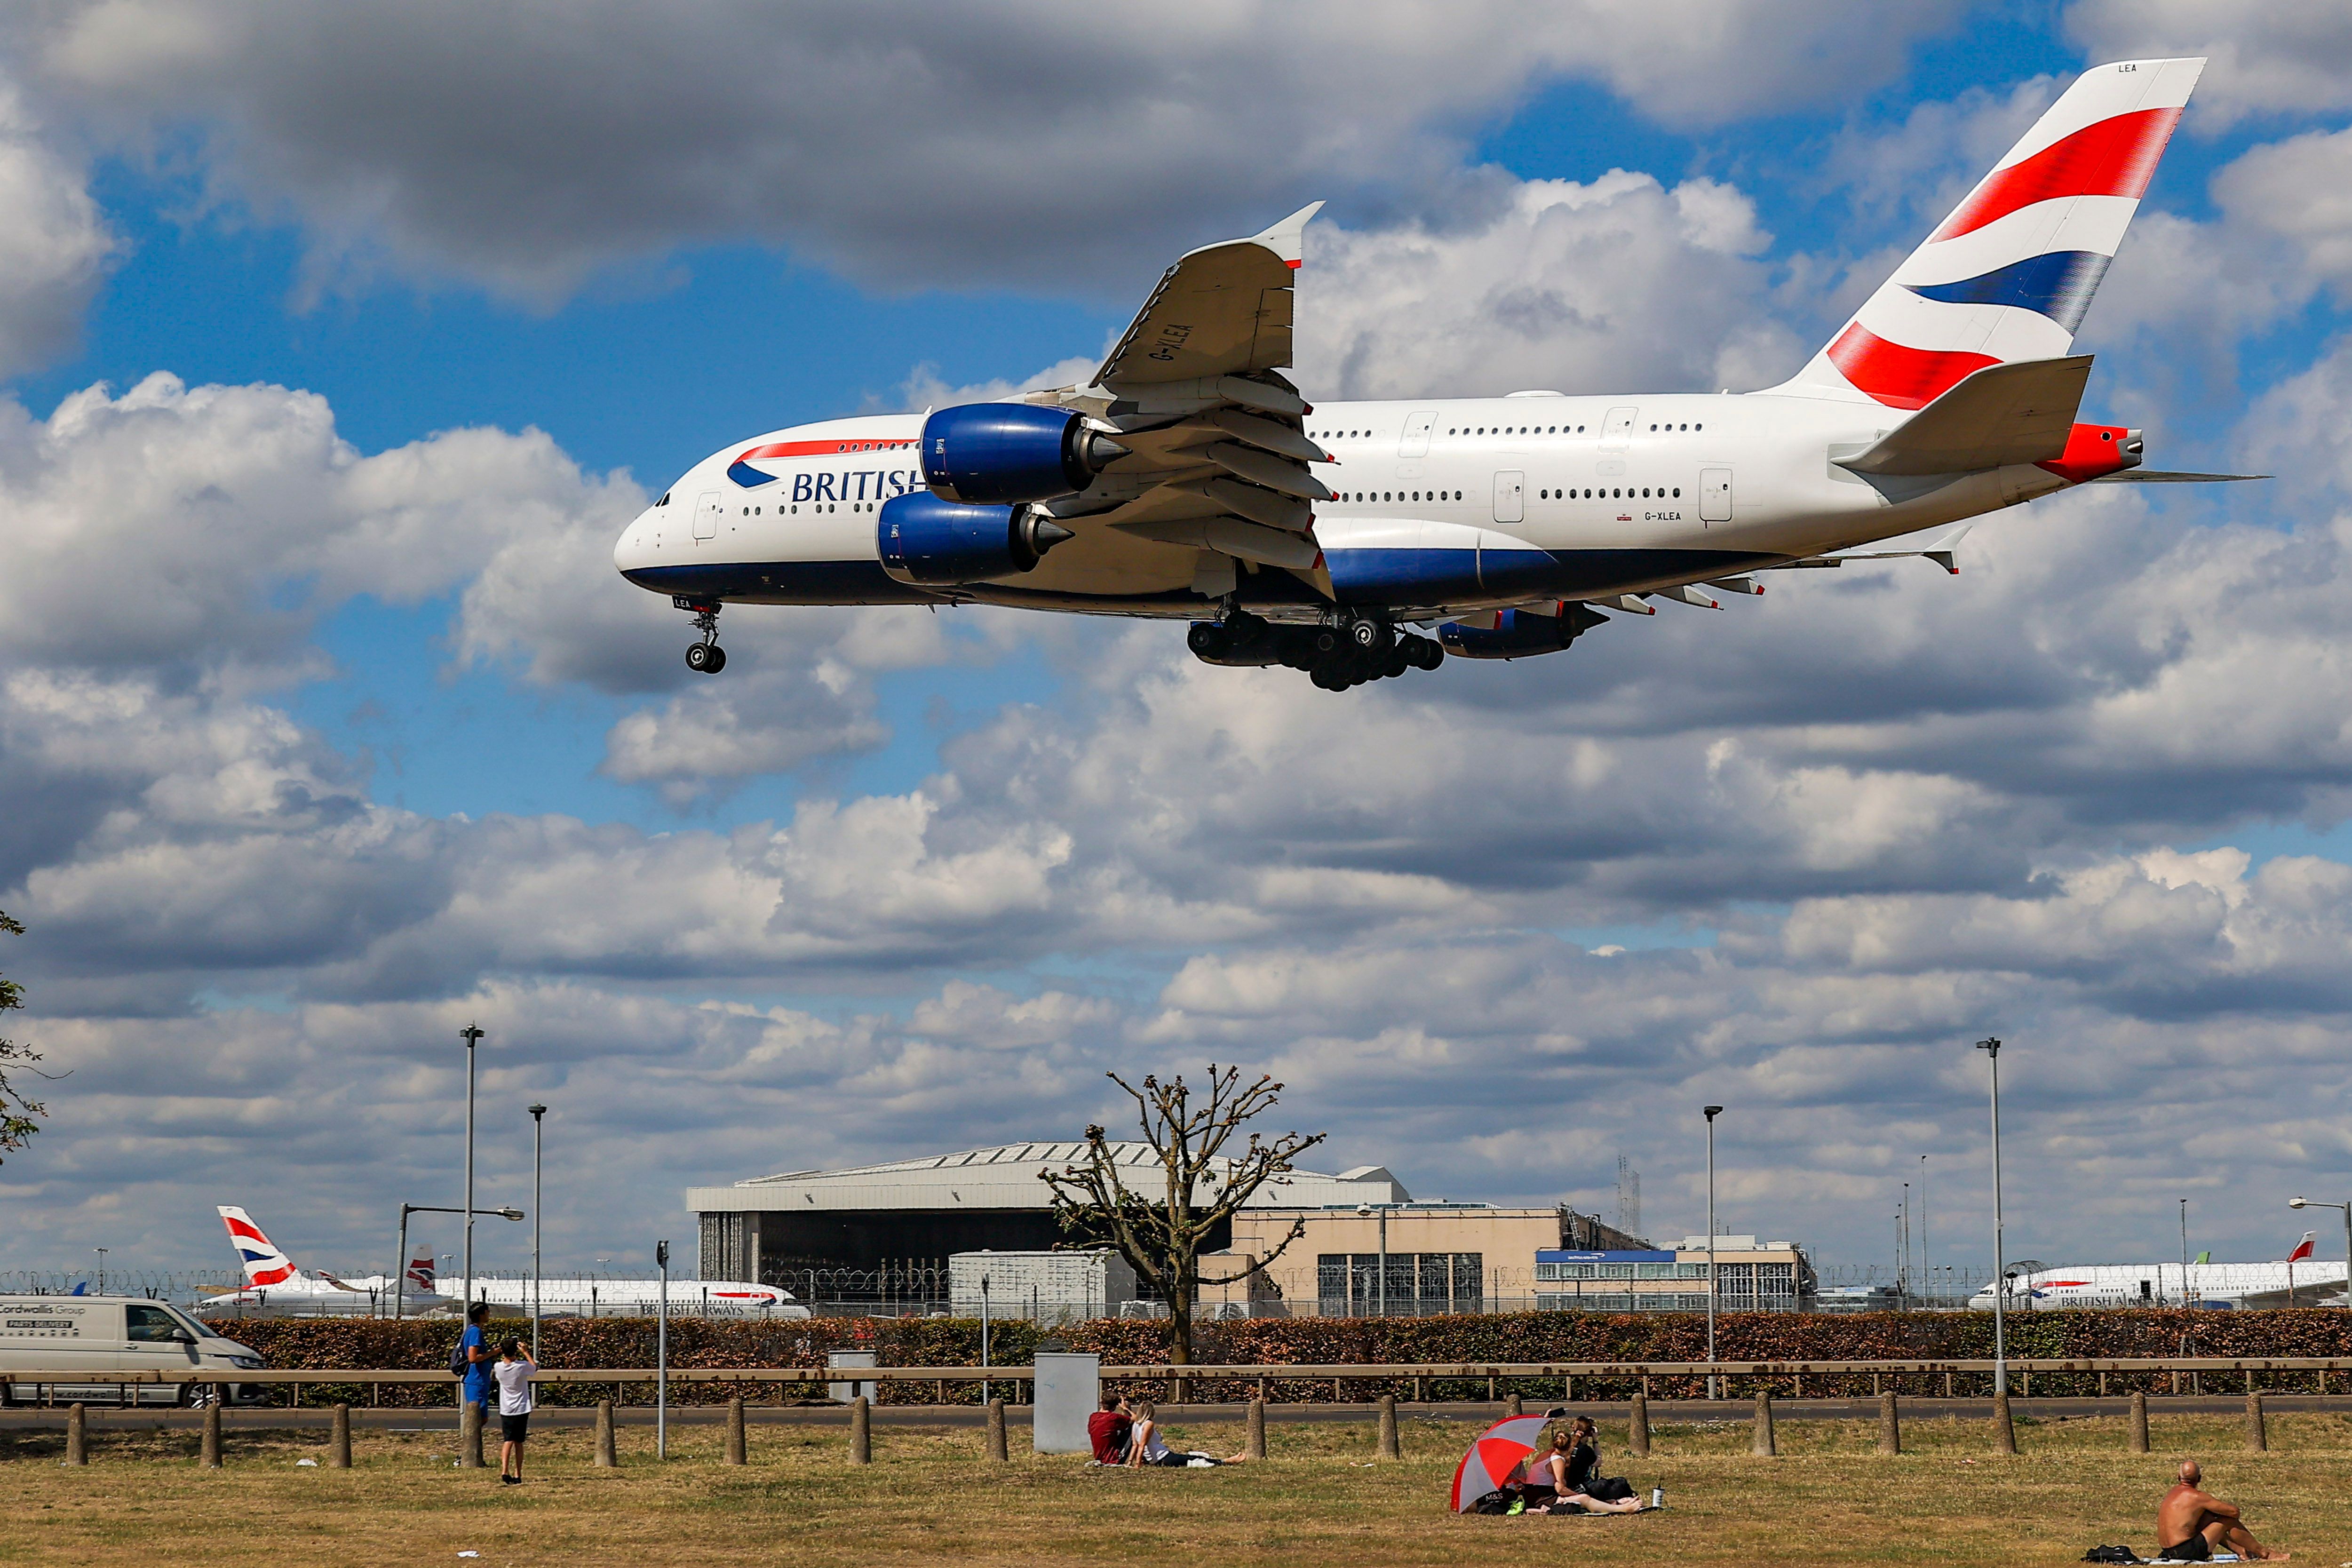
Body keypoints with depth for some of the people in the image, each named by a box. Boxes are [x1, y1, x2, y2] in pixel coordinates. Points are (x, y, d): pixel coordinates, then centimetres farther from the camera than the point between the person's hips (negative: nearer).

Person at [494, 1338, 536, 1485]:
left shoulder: (499, 1367, -8)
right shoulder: (522, 1367, -13)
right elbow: (535, 1366, 9)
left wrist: (501, 1352, 15)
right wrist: (525, 1352, 14)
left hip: (506, 1411, 1)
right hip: (522, 1409, -1)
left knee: (508, 1441, -1)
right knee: (519, 1443, 9)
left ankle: (505, 1471, -22)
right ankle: (518, 1475, 10)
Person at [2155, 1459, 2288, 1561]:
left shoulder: (2174, 1492, 12)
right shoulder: (2196, 1496, -13)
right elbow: (2234, 1512, -8)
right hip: (2186, 1552, -8)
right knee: (2230, 1522, -1)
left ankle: (2242, 1552, 31)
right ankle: (2264, 1554, 14)